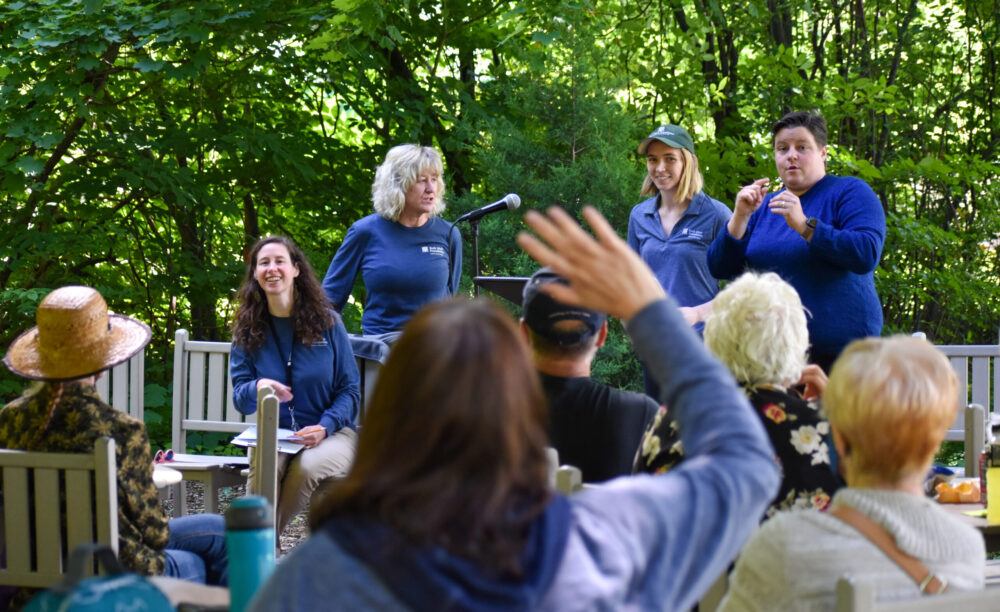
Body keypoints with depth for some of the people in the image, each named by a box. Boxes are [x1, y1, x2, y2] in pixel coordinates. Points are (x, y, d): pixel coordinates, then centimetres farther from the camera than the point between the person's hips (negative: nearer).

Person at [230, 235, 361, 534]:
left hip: (331, 433, -1)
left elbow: (350, 390, 2)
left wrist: (325, 427, -17)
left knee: (308, 466, -35)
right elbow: (239, 395, 2)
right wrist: (257, 389, -23)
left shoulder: (327, 322, 2)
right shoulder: (247, 329, 7)